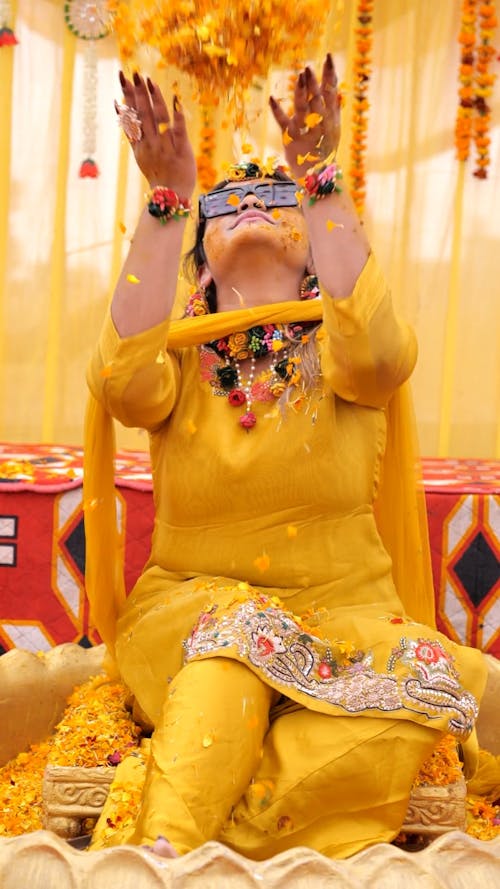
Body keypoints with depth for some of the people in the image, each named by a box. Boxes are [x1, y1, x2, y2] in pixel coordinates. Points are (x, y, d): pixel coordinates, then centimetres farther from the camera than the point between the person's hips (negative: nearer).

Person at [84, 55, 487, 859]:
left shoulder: (335, 349, 3)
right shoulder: (180, 355, 4)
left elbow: (374, 350, -24)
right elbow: (124, 380, -21)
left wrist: (320, 181, -25)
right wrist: (165, 200, -23)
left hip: (342, 607, 1)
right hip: (192, 603, 0)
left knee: (412, 689, -30)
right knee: (236, 638, -34)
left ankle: (164, 843, -28)